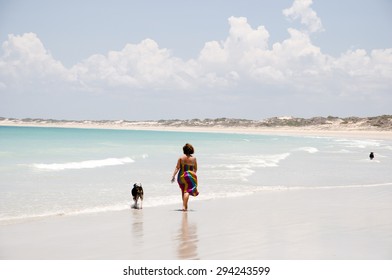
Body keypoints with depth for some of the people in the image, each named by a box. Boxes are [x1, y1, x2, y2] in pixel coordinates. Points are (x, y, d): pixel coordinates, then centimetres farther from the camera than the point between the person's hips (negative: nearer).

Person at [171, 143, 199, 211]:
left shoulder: (181, 158, -4)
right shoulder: (193, 158, 0)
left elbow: (177, 168, -6)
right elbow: (195, 169, 9)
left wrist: (173, 176, -4)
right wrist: (193, 174, 27)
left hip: (181, 176, 1)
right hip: (189, 176, -1)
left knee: (183, 190, 17)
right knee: (187, 191, -4)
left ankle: (185, 205, 27)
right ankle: (184, 206, -20)